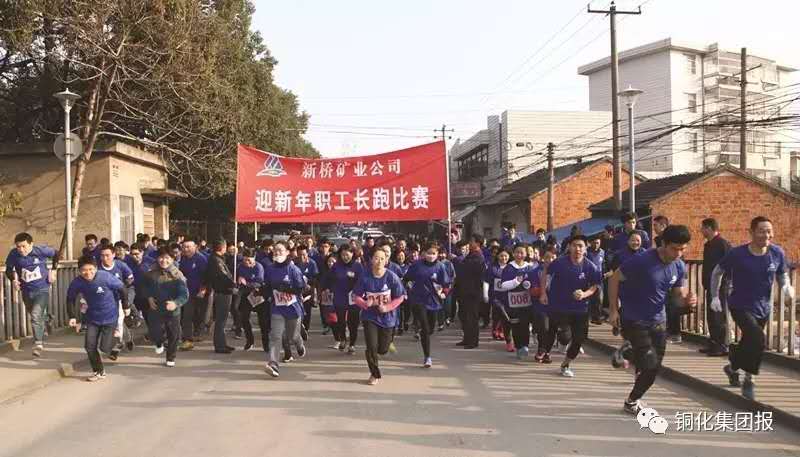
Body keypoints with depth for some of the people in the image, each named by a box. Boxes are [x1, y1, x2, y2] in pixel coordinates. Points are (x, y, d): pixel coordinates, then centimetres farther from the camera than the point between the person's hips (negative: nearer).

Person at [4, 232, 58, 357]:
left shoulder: (41, 250, -19)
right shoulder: (13, 254, -15)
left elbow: (55, 254, 3)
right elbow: (9, 270, 2)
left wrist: (53, 271, -3)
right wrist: (13, 280, -17)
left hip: (42, 290, -3)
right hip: (27, 292, 3)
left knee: (36, 316, -20)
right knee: (36, 316, 21)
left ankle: (38, 344, -12)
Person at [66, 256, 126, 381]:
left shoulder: (106, 277, -27)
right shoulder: (77, 282, -17)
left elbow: (121, 289, -11)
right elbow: (70, 299, 0)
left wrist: (126, 306, -2)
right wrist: (72, 317, -8)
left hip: (110, 317, -3)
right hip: (92, 318, 3)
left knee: (105, 348, -4)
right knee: (89, 346, -2)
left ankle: (115, 335, 31)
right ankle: (99, 372, 19)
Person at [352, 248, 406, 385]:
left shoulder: (392, 277, -15)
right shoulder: (365, 277, -12)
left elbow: (400, 297, -7)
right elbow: (356, 296, -3)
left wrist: (387, 307, -21)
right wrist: (365, 304, -24)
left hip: (387, 317, 0)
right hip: (370, 317, 0)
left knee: (382, 350, 7)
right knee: (371, 347, -7)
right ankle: (374, 374, 19)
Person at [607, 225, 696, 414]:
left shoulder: (679, 267, -3)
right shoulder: (642, 261, -22)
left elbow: (679, 294, 7)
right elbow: (614, 279, -14)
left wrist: (688, 299, -18)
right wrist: (613, 309, -14)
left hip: (658, 322, 6)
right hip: (635, 322, -6)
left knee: (655, 367, 9)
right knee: (651, 366, -9)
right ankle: (631, 402, 13)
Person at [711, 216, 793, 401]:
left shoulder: (777, 253, -9)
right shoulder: (737, 254, -17)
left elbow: (783, 275, 8)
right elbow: (717, 272, -3)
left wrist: (786, 287, -14)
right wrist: (715, 297, -6)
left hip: (763, 308, 5)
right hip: (741, 306, -5)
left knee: (749, 342, 19)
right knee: (757, 338, -26)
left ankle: (732, 367, 49)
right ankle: (750, 380, -5)